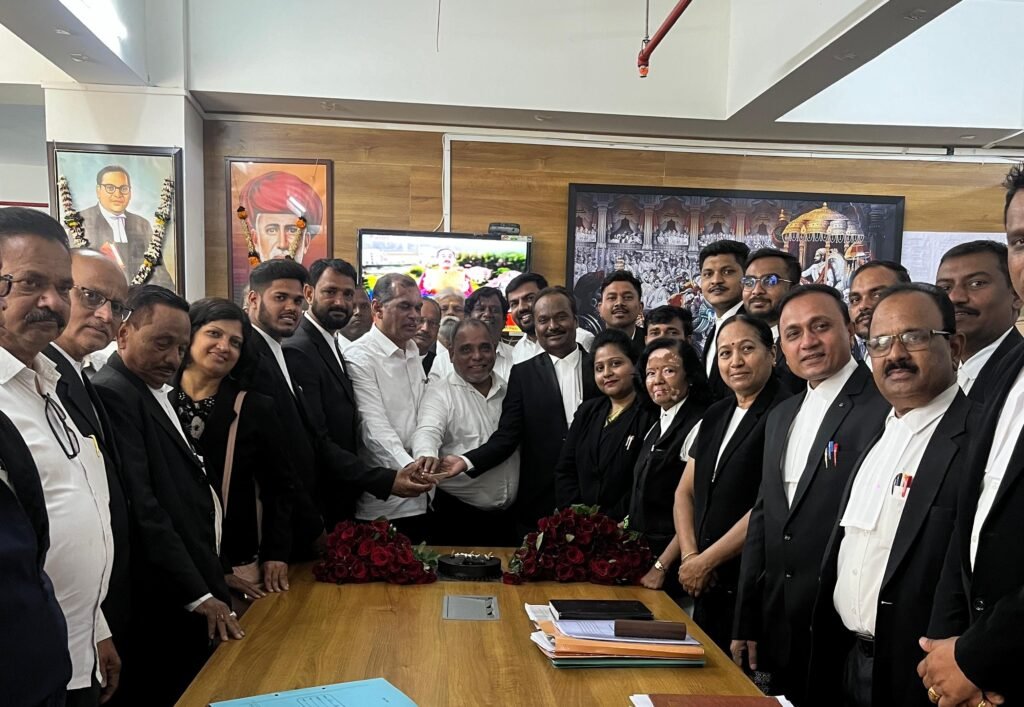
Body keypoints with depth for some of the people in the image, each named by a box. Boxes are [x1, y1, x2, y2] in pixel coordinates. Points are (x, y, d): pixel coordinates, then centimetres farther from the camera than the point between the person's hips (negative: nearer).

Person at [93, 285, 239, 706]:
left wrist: (212, 582, 12)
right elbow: (141, 509, -21)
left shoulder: (157, 394, 14)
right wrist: (198, 595, -18)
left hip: (198, 596, 9)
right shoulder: (112, 394, -15)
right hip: (165, 608, -9)